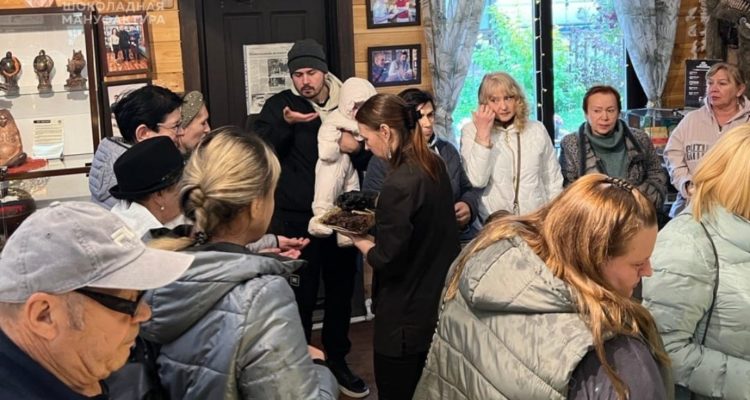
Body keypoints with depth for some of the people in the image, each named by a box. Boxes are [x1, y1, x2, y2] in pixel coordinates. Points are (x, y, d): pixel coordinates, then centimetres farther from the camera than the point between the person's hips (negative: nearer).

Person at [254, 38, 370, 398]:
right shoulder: (280, 104, -4)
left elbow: (369, 162, 6)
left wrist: (357, 148, -16)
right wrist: (284, 123, -29)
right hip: (295, 219, -4)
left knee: (341, 291, 15)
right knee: (301, 296, 1)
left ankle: (336, 361, 33)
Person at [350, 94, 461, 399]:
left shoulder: (399, 185, -26)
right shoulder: (435, 166, 2)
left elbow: (386, 261, -22)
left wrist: (359, 240, -3)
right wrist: (374, 222, 8)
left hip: (406, 319, -9)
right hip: (438, 307, 9)